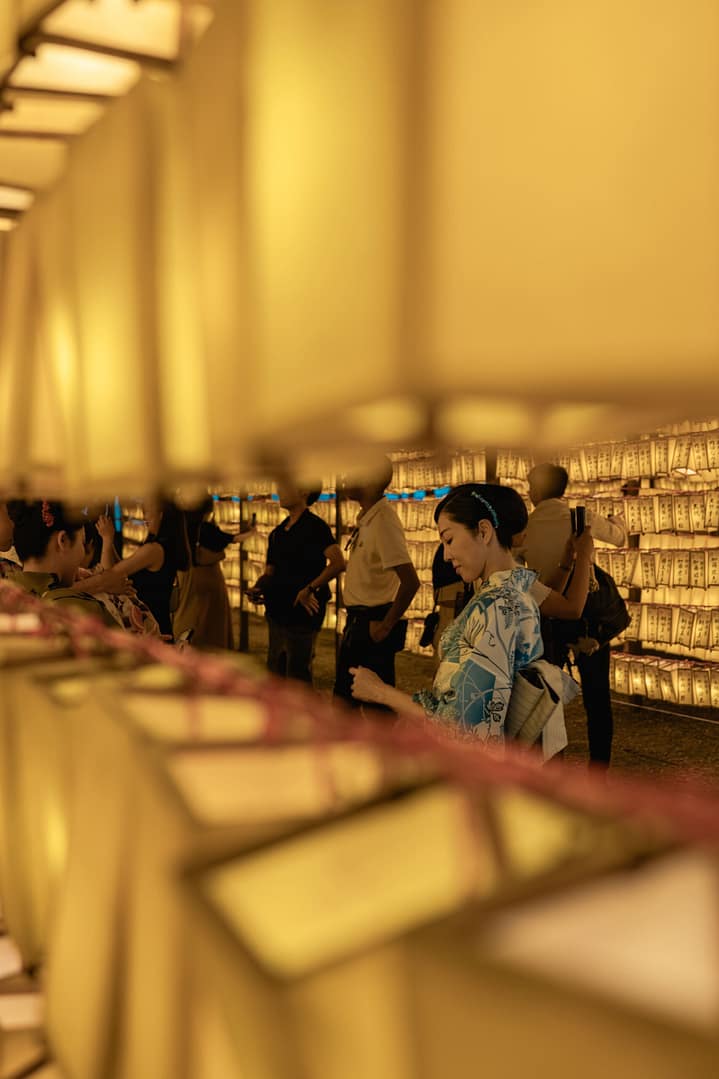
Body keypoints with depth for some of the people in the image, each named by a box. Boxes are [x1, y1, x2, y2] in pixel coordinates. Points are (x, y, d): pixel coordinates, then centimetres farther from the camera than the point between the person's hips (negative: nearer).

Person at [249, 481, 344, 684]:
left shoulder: (314, 526, -11)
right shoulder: (278, 532, 13)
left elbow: (337, 563, -25)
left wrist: (309, 589, -25)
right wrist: (257, 588, -3)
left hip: (302, 614, -8)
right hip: (278, 612, 8)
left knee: (297, 678, -2)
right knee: (275, 672, 17)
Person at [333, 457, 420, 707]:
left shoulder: (383, 522, -20)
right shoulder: (365, 519, 9)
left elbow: (410, 581, -27)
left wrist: (386, 626, -19)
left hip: (372, 625, -10)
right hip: (357, 621, 10)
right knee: (344, 699, 18)